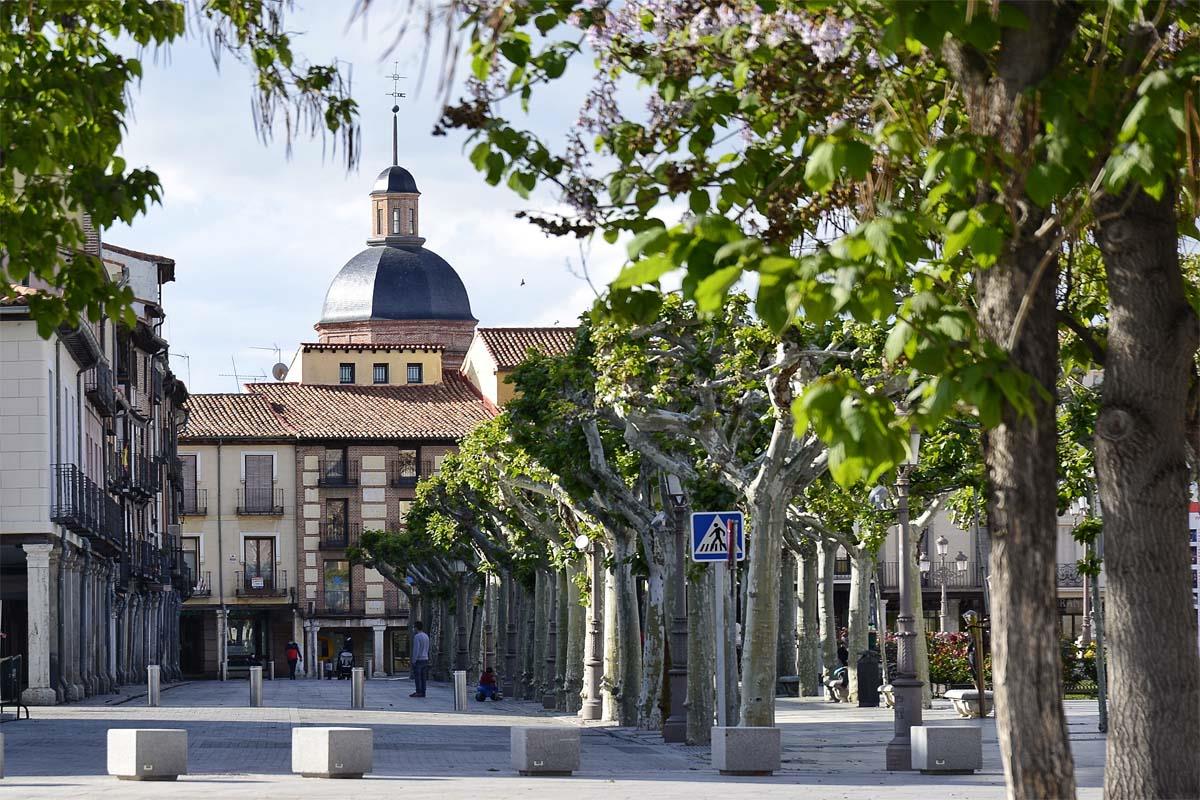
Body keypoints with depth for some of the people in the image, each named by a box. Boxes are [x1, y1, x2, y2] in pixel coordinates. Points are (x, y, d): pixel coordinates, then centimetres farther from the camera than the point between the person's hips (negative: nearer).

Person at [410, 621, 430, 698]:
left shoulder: (417, 636, -13)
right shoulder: (426, 636, 13)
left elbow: (416, 649, -17)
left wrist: (414, 660, -15)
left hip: (418, 660, -8)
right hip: (425, 659, 8)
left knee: (417, 677, -5)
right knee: (423, 677, 7)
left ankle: (418, 692, -8)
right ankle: (423, 692, 6)